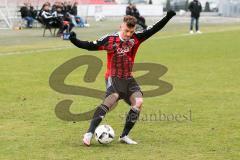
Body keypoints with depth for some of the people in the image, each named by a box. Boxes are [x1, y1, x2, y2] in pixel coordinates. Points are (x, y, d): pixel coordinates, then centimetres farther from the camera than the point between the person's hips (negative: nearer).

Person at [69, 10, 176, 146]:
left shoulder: (136, 38, 0)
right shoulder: (110, 39, -10)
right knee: (112, 99, -29)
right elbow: (91, 46, -11)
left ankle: (124, 136, -2)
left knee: (138, 102, -15)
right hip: (113, 78, -5)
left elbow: (153, 30, 0)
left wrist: (168, 17, -7)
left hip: (128, 79, 5)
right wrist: (75, 41, -24)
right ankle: (89, 133, -30)